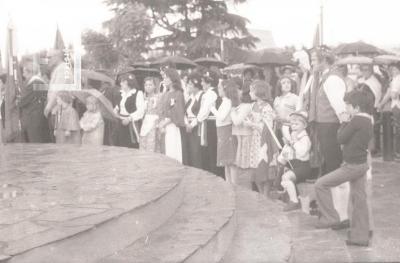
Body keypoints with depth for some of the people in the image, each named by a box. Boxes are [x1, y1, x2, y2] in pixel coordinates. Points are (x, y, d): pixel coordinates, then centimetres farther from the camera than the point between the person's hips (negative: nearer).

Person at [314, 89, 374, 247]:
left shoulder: (357, 120, -19)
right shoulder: (368, 122, 10)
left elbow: (341, 138, -15)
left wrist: (344, 122, -2)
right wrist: (348, 123, 5)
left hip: (351, 166, -10)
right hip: (361, 164, 10)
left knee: (321, 185, -3)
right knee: (359, 200, 13)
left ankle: (330, 217, 3)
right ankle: (361, 237, 18)